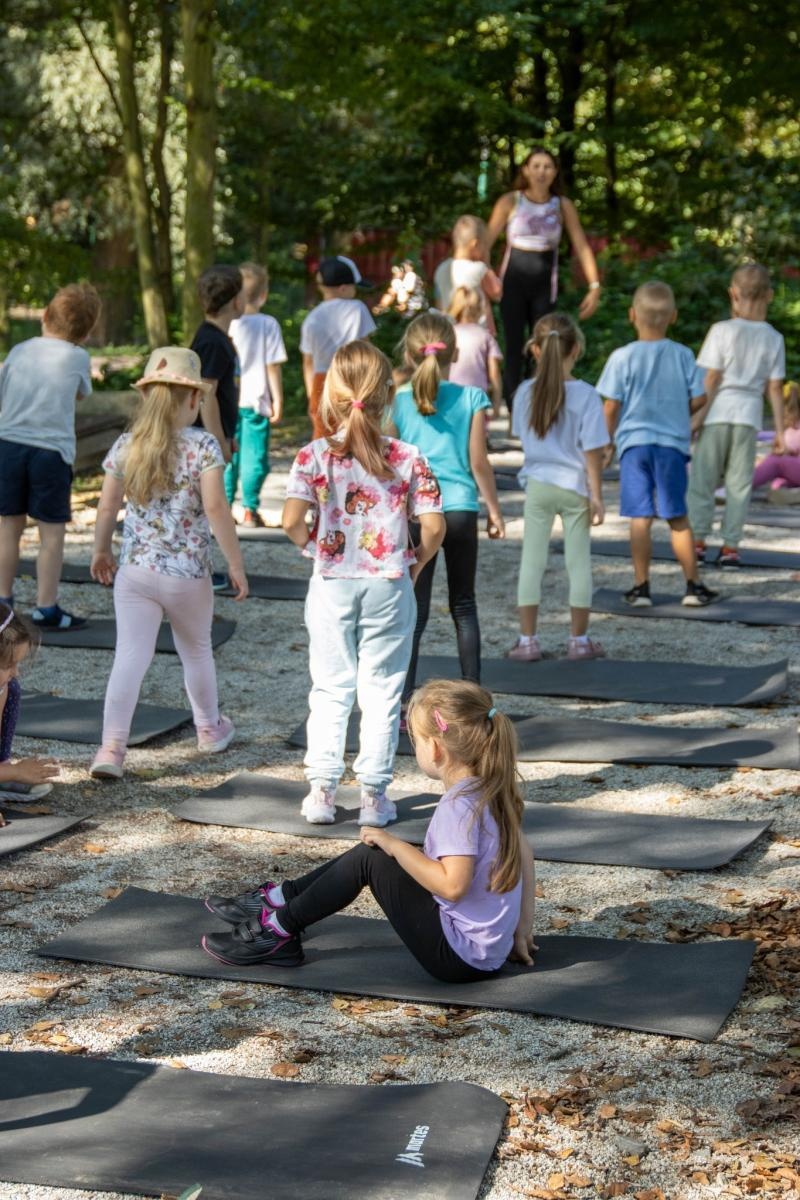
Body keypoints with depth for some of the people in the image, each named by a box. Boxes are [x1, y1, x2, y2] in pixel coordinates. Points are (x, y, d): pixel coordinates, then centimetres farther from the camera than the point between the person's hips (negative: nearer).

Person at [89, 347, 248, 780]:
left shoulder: (126, 446, 0)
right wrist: (236, 563, -9)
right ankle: (210, 729, 39)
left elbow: (107, 507, 4)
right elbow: (215, 508, -17)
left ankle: (111, 746, -14)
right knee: (196, 650, 20)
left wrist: (101, 551, 21)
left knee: (129, 656, -2)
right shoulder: (203, 447, -10)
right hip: (188, 573, -1)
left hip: (134, 570, 2)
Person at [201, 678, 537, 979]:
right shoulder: (491, 790, 4)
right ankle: (276, 900, 21)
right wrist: (522, 930, 16)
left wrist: (394, 845, -19)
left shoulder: (458, 806, -24)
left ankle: (278, 931, 4)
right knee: (373, 849, 14)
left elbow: (453, 885, -31)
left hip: (459, 956, -9)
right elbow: (523, 852, 11)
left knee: (368, 860, -8)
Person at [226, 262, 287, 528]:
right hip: (256, 401, -3)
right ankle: (249, 511, 1)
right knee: (254, 457, 2)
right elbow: (273, 366, -6)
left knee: (228, 456, 11)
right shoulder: (268, 325, -7)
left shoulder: (226, 324, 0)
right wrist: (277, 399, 1)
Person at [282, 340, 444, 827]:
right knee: (381, 690, 9)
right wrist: (414, 564, 7)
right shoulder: (408, 458, -7)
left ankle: (321, 789, 11)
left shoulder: (315, 455, -8)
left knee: (330, 689, 12)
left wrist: (312, 545, 1)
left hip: (332, 585, 1)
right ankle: (374, 793, 12)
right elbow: (434, 527, -10)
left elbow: (292, 519, -18)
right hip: (389, 586, 0)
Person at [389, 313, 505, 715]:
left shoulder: (399, 402, -1)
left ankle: (402, 700, -8)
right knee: (463, 606, 14)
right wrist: (494, 509, 10)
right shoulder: (471, 399, -2)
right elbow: (479, 462, -1)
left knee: (415, 610, 1)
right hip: (460, 509, 1)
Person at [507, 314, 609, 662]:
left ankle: (527, 640, 10)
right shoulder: (585, 395, -14)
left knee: (532, 561, 8)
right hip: (575, 487, -2)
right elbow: (592, 450, -12)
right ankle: (579, 640, 17)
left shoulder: (525, 393, -5)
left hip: (537, 485, 2)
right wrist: (596, 495, -7)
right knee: (579, 562, 9)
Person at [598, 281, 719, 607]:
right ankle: (693, 585, 11)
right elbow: (696, 400, 2)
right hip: (672, 443, 2)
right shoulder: (683, 355, 0)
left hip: (634, 442, -2)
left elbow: (611, 406, -6)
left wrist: (609, 439, 9)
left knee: (640, 518, 1)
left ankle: (641, 586, 4)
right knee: (678, 518, 9)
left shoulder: (623, 357, -6)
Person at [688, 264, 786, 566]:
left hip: (718, 414, -2)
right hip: (749, 416, 2)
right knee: (739, 483, 7)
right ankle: (730, 546, 7)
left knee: (702, 479, 7)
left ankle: (697, 541, 7)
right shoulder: (773, 339, 2)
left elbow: (710, 379, -10)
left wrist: (698, 417, -6)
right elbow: (775, 388, 2)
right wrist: (779, 431, 6)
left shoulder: (722, 331, -8)